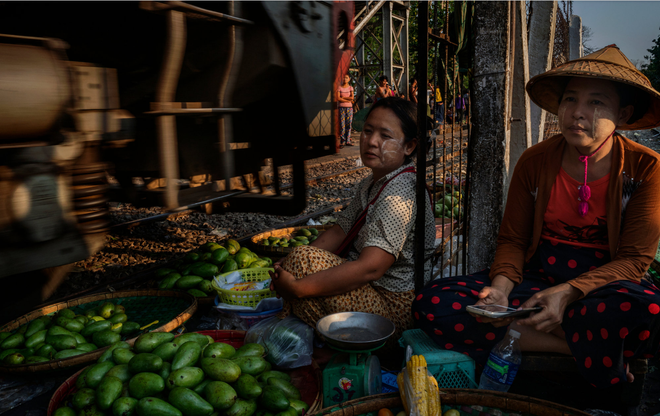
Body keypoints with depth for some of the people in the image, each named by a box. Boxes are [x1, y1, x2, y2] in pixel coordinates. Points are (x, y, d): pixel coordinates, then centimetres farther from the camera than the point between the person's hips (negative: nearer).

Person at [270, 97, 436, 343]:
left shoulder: (400, 193, -24)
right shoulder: (371, 184, 9)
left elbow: (370, 268, -31)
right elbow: (340, 231, 8)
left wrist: (296, 287, -28)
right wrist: (290, 264, -8)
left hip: (393, 308, -10)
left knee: (303, 259, -22)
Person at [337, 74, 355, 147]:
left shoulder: (350, 88, 9)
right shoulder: (339, 88, 4)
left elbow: (352, 97, -4)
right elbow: (338, 99, -8)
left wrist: (342, 97, -7)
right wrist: (348, 100, -8)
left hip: (349, 107, 2)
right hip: (342, 107, -2)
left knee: (349, 124, 0)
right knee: (342, 124, -6)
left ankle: (348, 141, 5)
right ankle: (342, 141, -4)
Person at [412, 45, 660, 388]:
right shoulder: (535, 162, 0)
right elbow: (512, 239, 5)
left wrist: (567, 292, -25)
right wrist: (502, 285, -17)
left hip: (604, 286, -3)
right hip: (537, 278, 3)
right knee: (431, 304, -22)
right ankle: (583, 348, -18)